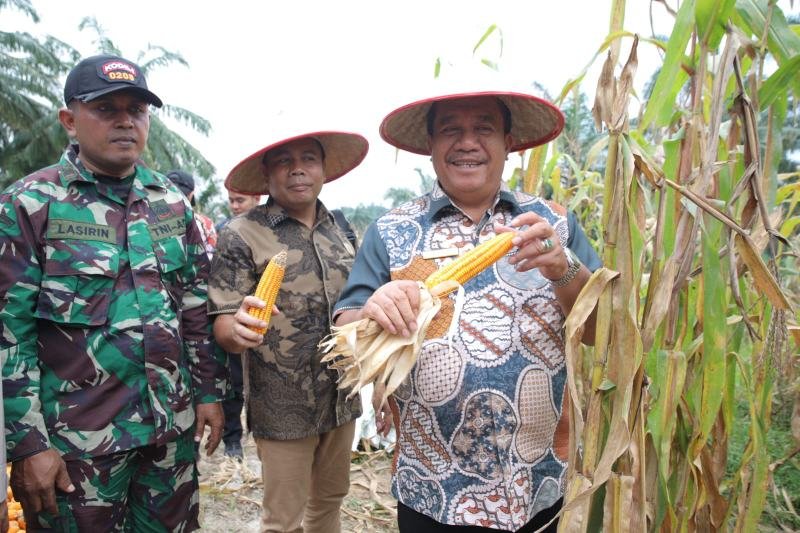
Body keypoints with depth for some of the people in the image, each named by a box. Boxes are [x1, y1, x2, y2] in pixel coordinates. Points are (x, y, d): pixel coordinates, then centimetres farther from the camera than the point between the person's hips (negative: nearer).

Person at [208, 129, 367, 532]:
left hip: (342, 401, 5)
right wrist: (238, 329, -37)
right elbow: (222, 328, -14)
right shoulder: (241, 235, -11)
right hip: (283, 408, -5)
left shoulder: (340, 231, 6)